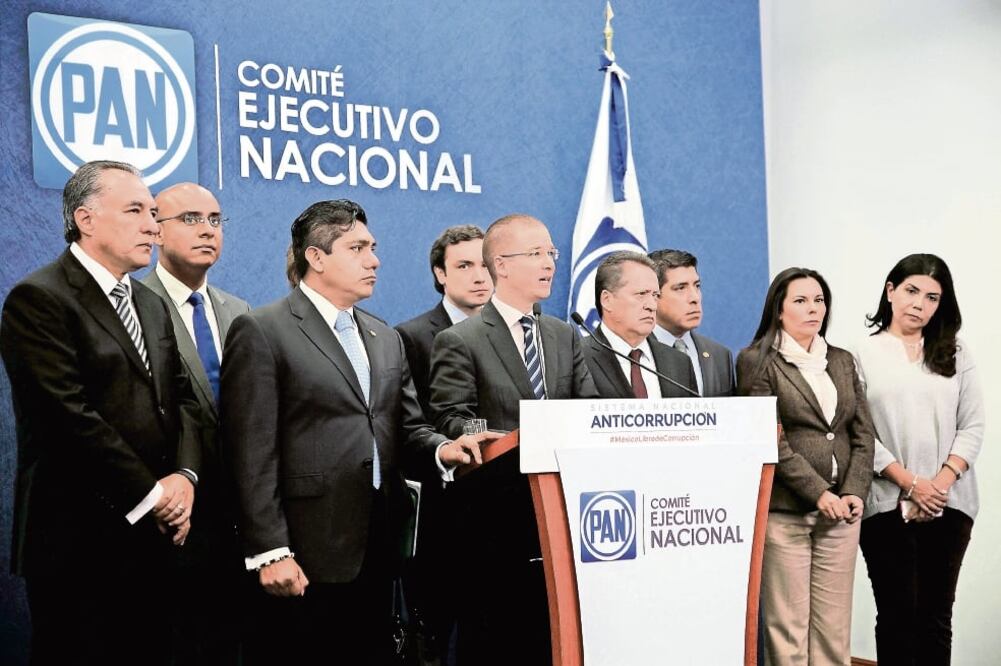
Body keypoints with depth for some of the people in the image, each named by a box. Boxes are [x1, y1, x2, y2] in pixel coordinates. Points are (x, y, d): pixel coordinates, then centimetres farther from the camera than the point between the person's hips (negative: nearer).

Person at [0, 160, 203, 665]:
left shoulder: (151, 305, 16)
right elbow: (70, 417, -18)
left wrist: (185, 477, -7)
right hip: (81, 545, -7)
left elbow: (183, 398, 11)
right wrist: (151, 495, -14)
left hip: (155, 538, 7)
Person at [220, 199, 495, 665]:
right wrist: (270, 552, -15)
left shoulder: (386, 339, 17)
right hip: (305, 561, -6)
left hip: (377, 557, 7)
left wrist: (442, 449, -6)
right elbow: (252, 454, -10)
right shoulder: (261, 332, -5)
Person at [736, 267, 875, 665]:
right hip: (784, 511, -5)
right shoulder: (757, 361, -1)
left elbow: (863, 433, 12)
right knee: (788, 626, -2)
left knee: (834, 626, 6)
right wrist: (819, 493, -14)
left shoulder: (842, 361, 16)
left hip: (840, 511, 5)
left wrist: (855, 492, -3)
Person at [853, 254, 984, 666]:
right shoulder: (864, 356, 1)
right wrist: (910, 483, -13)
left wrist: (943, 481, -10)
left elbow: (972, 425, 4)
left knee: (937, 613, 7)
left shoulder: (955, 353, 10)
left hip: (949, 504, 2)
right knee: (897, 613, 3)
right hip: (887, 504, -2)